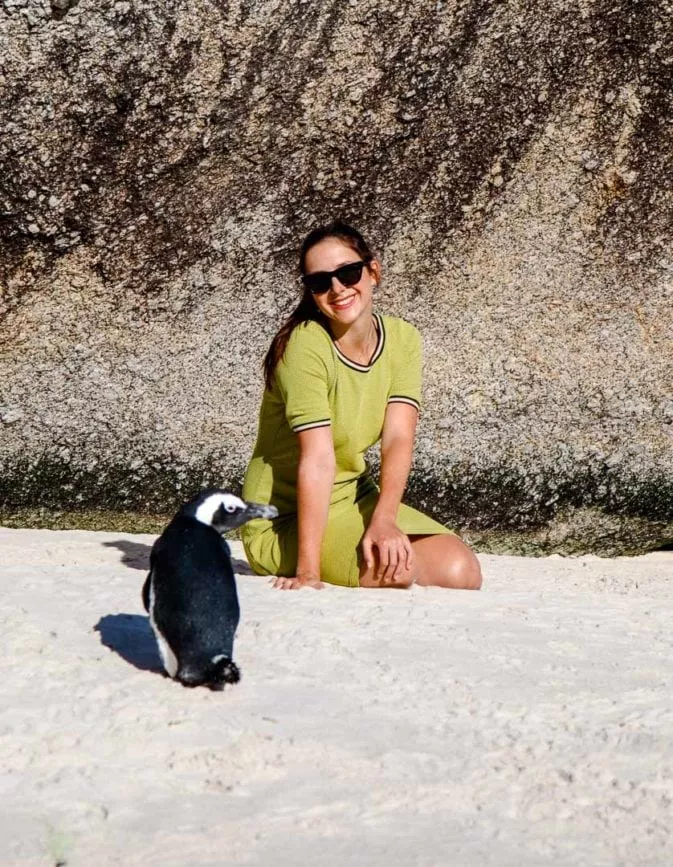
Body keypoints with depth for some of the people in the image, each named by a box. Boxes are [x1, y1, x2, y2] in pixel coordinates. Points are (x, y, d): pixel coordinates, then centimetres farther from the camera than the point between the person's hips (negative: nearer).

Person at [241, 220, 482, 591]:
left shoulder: (402, 338, -2)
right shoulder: (306, 345, -21)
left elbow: (398, 438, -14)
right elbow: (317, 460, -29)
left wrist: (384, 519, -31)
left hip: (355, 498, 6)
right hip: (286, 519, -6)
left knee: (463, 572, -12)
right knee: (402, 566, -28)